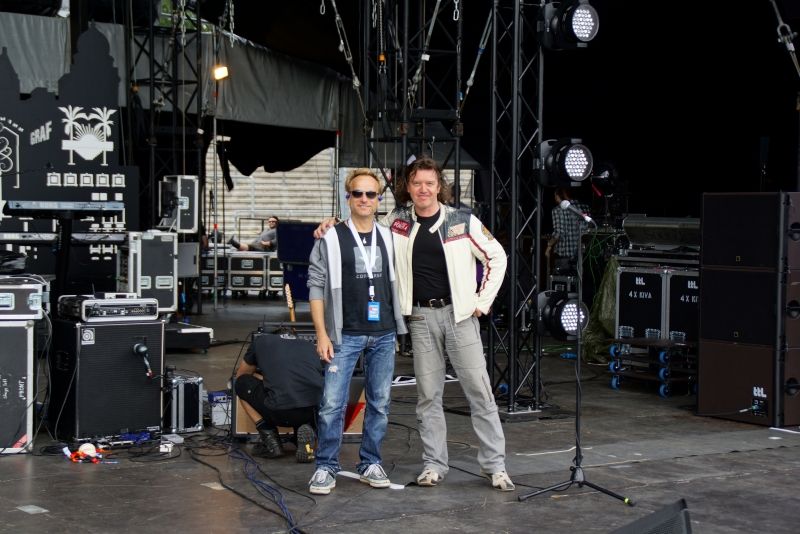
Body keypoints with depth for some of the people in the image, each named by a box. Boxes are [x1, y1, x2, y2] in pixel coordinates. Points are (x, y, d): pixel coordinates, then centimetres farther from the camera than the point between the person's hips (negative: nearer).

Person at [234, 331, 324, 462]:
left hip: (282, 412, -3)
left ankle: (270, 438, 14)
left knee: (242, 384, 26)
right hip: (318, 411, 3)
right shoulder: (309, 345, 28)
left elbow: (240, 376, 37)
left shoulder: (260, 341, 23)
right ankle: (305, 431, 4)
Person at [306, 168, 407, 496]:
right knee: (332, 404, -7)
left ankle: (370, 464, 19)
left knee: (380, 403, 8)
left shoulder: (389, 239, 10)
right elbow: (316, 288, -3)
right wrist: (322, 334, -10)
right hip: (345, 334, -4)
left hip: (383, 334, 4)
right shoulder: (331, 239, -2)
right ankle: (326, 468, 3)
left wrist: (398, 324, 9)